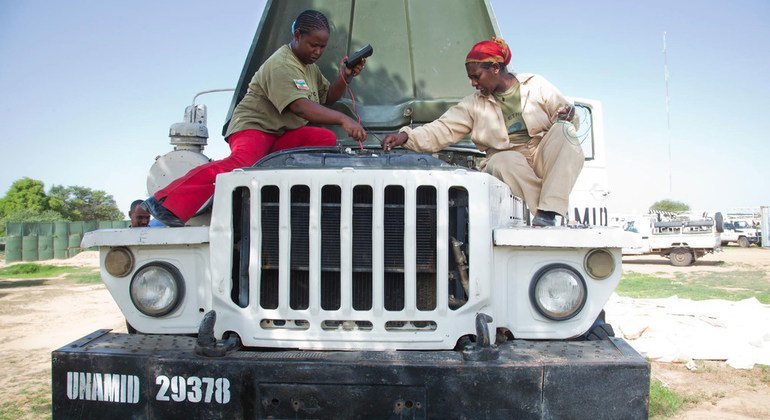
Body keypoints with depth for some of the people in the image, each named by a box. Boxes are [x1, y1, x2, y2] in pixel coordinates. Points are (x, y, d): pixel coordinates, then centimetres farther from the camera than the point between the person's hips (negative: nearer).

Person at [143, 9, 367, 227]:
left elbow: (328, 97, 25)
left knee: (327, 138, -15)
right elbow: (299, 106, -29)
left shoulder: (309, 66, 16)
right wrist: (343, 119, -35)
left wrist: (345, 77, 6)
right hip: (253, 127, -8)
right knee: (242, 163, -37)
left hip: (283, 135, 9)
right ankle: (166, 203, -35)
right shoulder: (280, 65, -16)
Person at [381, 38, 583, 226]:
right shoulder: (474, 104, 11)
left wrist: (566, 117, -15)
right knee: (499, 162, -35)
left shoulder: (536, 85, 8)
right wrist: (406, 136, -14)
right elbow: (442, 130, 1)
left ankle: (546, 214, -35)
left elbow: (571, 120, 10)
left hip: (546, 158, 0)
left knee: (564, 130, -29)